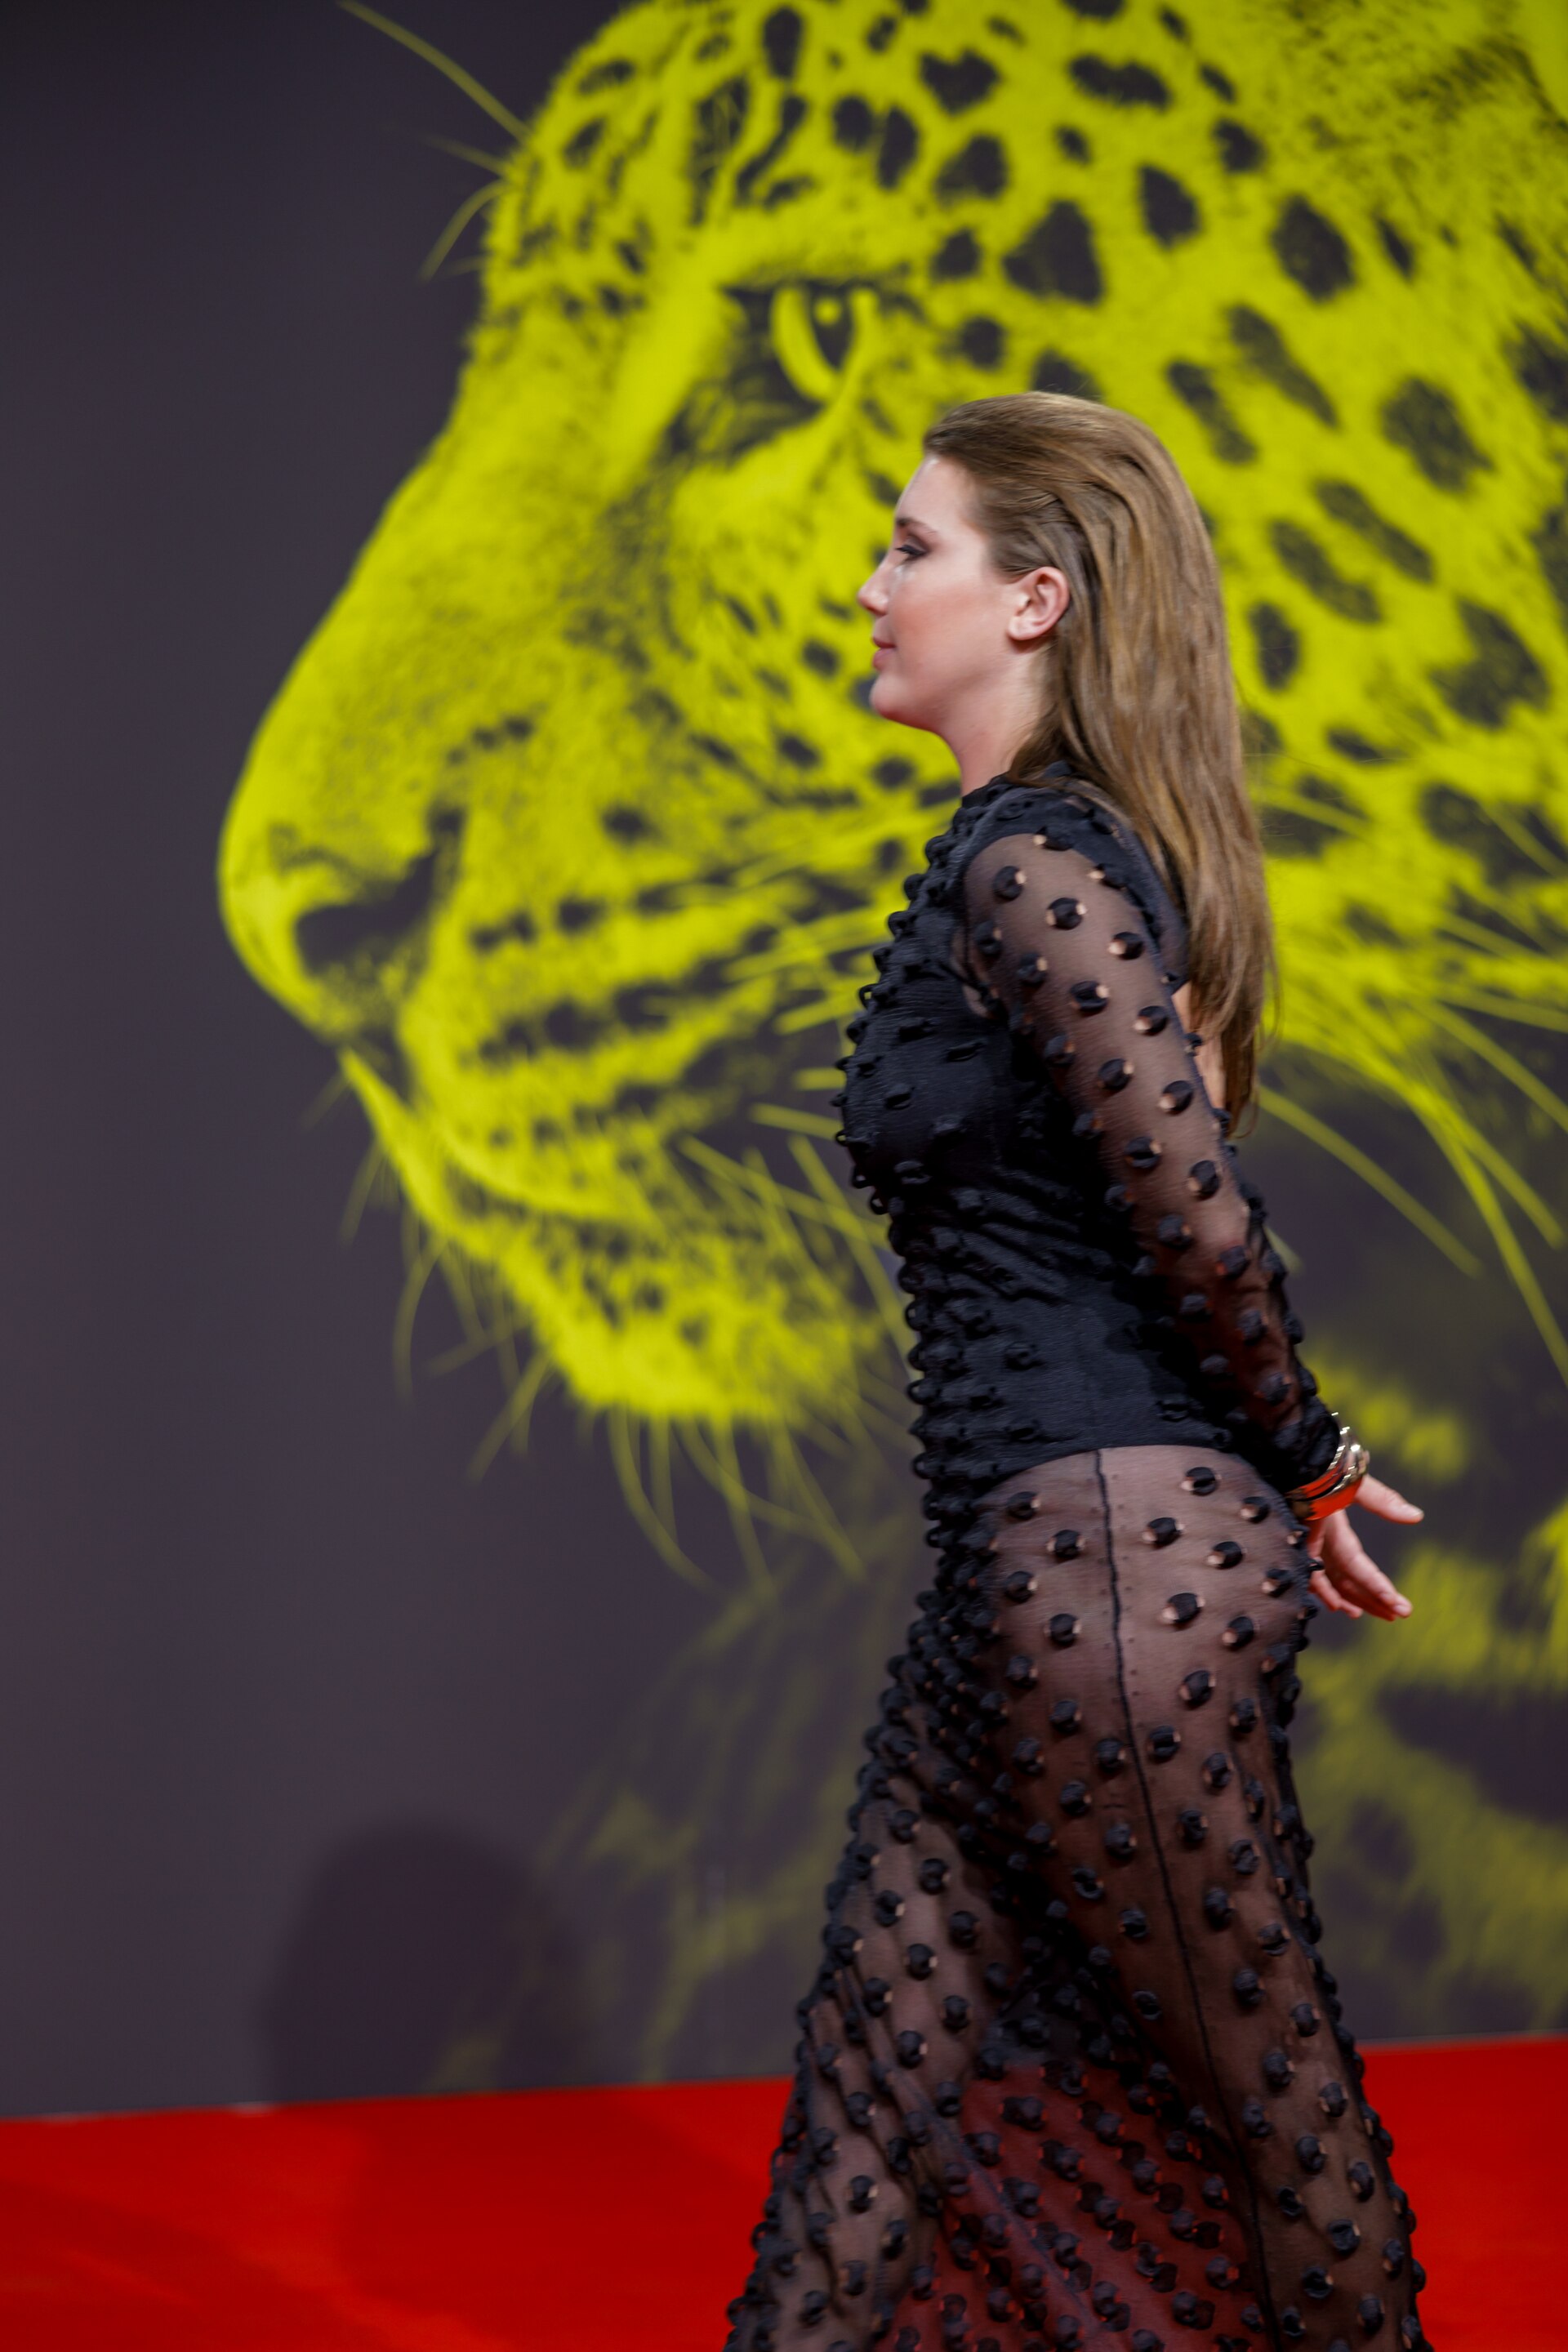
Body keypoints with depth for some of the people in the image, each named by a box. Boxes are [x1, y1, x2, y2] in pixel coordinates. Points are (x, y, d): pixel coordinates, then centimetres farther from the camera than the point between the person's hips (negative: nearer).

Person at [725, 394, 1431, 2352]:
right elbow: (1181, 1210, 17)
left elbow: (1195, 1213, -19)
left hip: (1115, 1559, -10)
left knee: (1258, 2089, 5)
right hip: (1028, 1562, 10)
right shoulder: (1029, 849, 16)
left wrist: (1302, 1467, -4)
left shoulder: (1034, 863, -15)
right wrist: (1285, 1478, 14)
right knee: (882, 2049, 12)